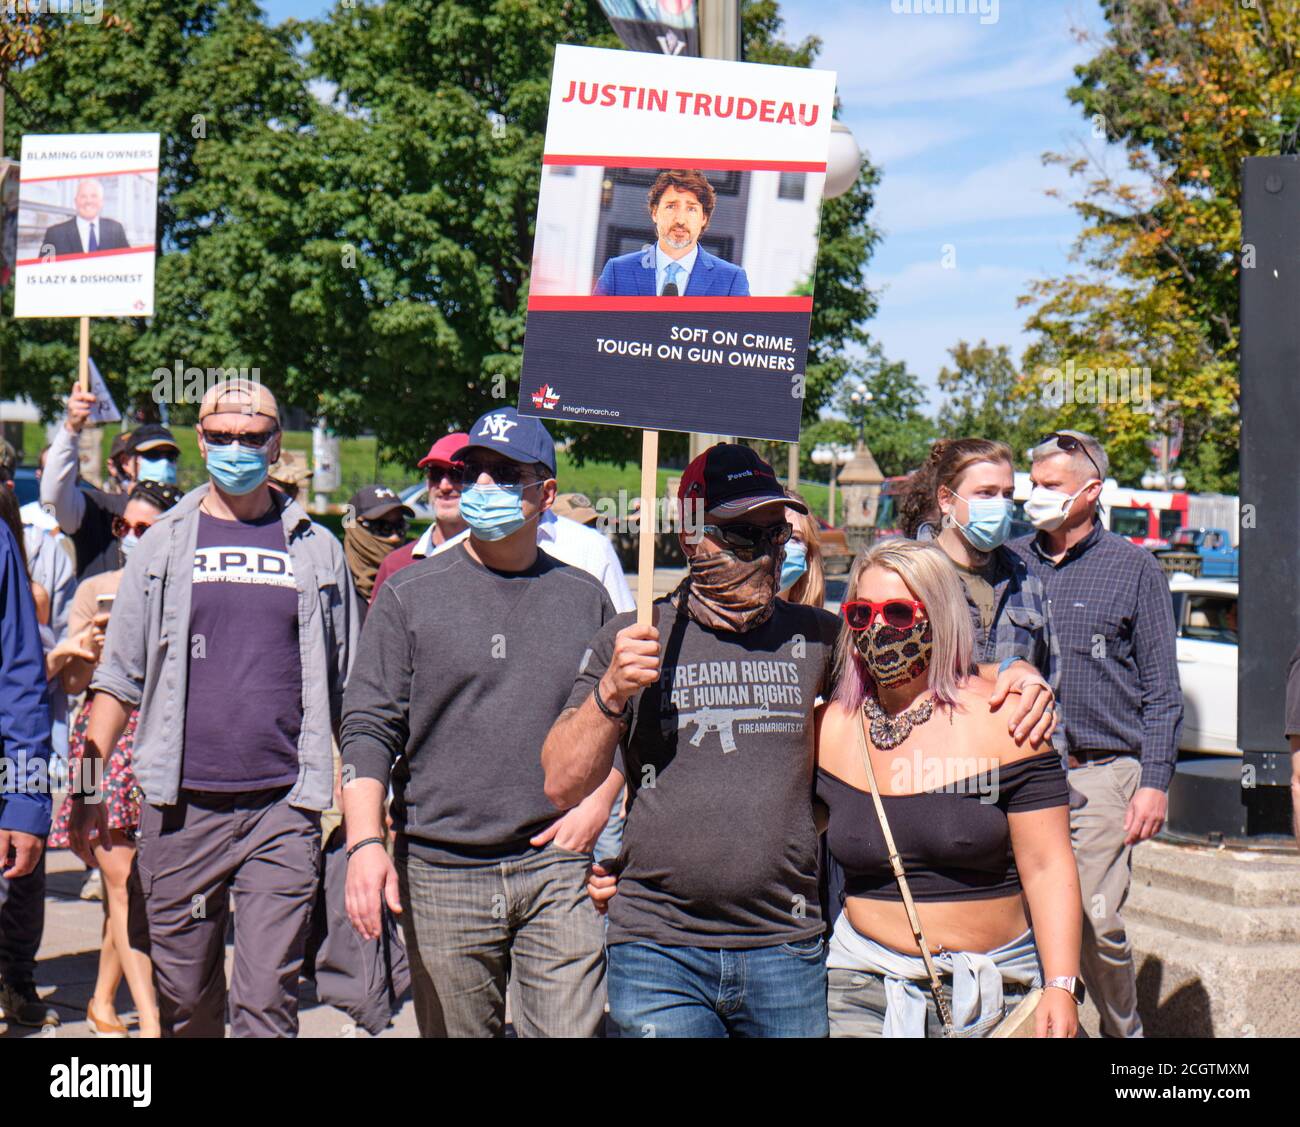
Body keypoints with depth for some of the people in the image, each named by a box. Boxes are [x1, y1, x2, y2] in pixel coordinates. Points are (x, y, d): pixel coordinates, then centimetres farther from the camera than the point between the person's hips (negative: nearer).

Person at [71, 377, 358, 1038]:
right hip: (181, 808, 1)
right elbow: (118, 677, 10)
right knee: (183, 996, 8)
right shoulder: (163, 545, 9)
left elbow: (347, 688, 13)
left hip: (283, 808, -1)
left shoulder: (316, 550, 8)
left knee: (267, 998, -7)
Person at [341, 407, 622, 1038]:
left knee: (573, 1030, -9)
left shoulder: (584, 598, 10)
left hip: (557, 869, 1)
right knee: (456, 1031, 6)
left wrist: (597, 806, 2)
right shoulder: (410, 595, 4)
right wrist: (365, 842, -13)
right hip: (441, 874, 0)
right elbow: (368, 729, 0)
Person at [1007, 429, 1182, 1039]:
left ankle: (1123, 1032, 16)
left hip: (1101, 774, -3)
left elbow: (1161, 688, 4)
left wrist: (1154, 781, -4)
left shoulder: (1134, 569, 4)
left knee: (1097, 925, -6)